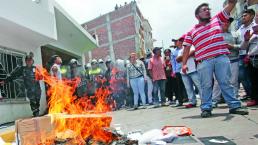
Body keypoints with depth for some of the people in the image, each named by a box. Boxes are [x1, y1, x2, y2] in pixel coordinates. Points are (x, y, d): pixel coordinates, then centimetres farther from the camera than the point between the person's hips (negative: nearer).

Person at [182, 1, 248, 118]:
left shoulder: (217, 19, 18)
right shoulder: (191, 32, 9)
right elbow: (186, 49, 6)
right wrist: (184, 64, -2)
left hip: (222, 58, 2)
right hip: (203, 62, -2)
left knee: (226, 83, 5)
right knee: (206, 86, 0)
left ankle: (234, 106, 11)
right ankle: (206, 108, 7)